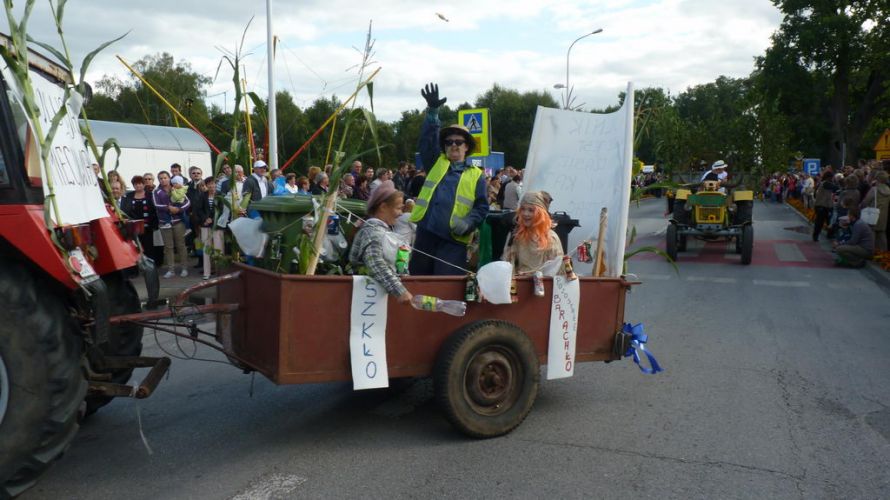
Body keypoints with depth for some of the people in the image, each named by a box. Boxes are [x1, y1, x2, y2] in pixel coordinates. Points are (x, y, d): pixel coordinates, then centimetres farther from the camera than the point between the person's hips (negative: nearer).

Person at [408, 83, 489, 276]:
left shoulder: (476, 174, 10)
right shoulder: (436, 164, 16)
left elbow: (482, 206, 4)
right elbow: (427, 140, 2)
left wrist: (467, 223, -15)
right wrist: (433, 111, -11)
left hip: (453, 240, -3)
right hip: (425, 234, 3)